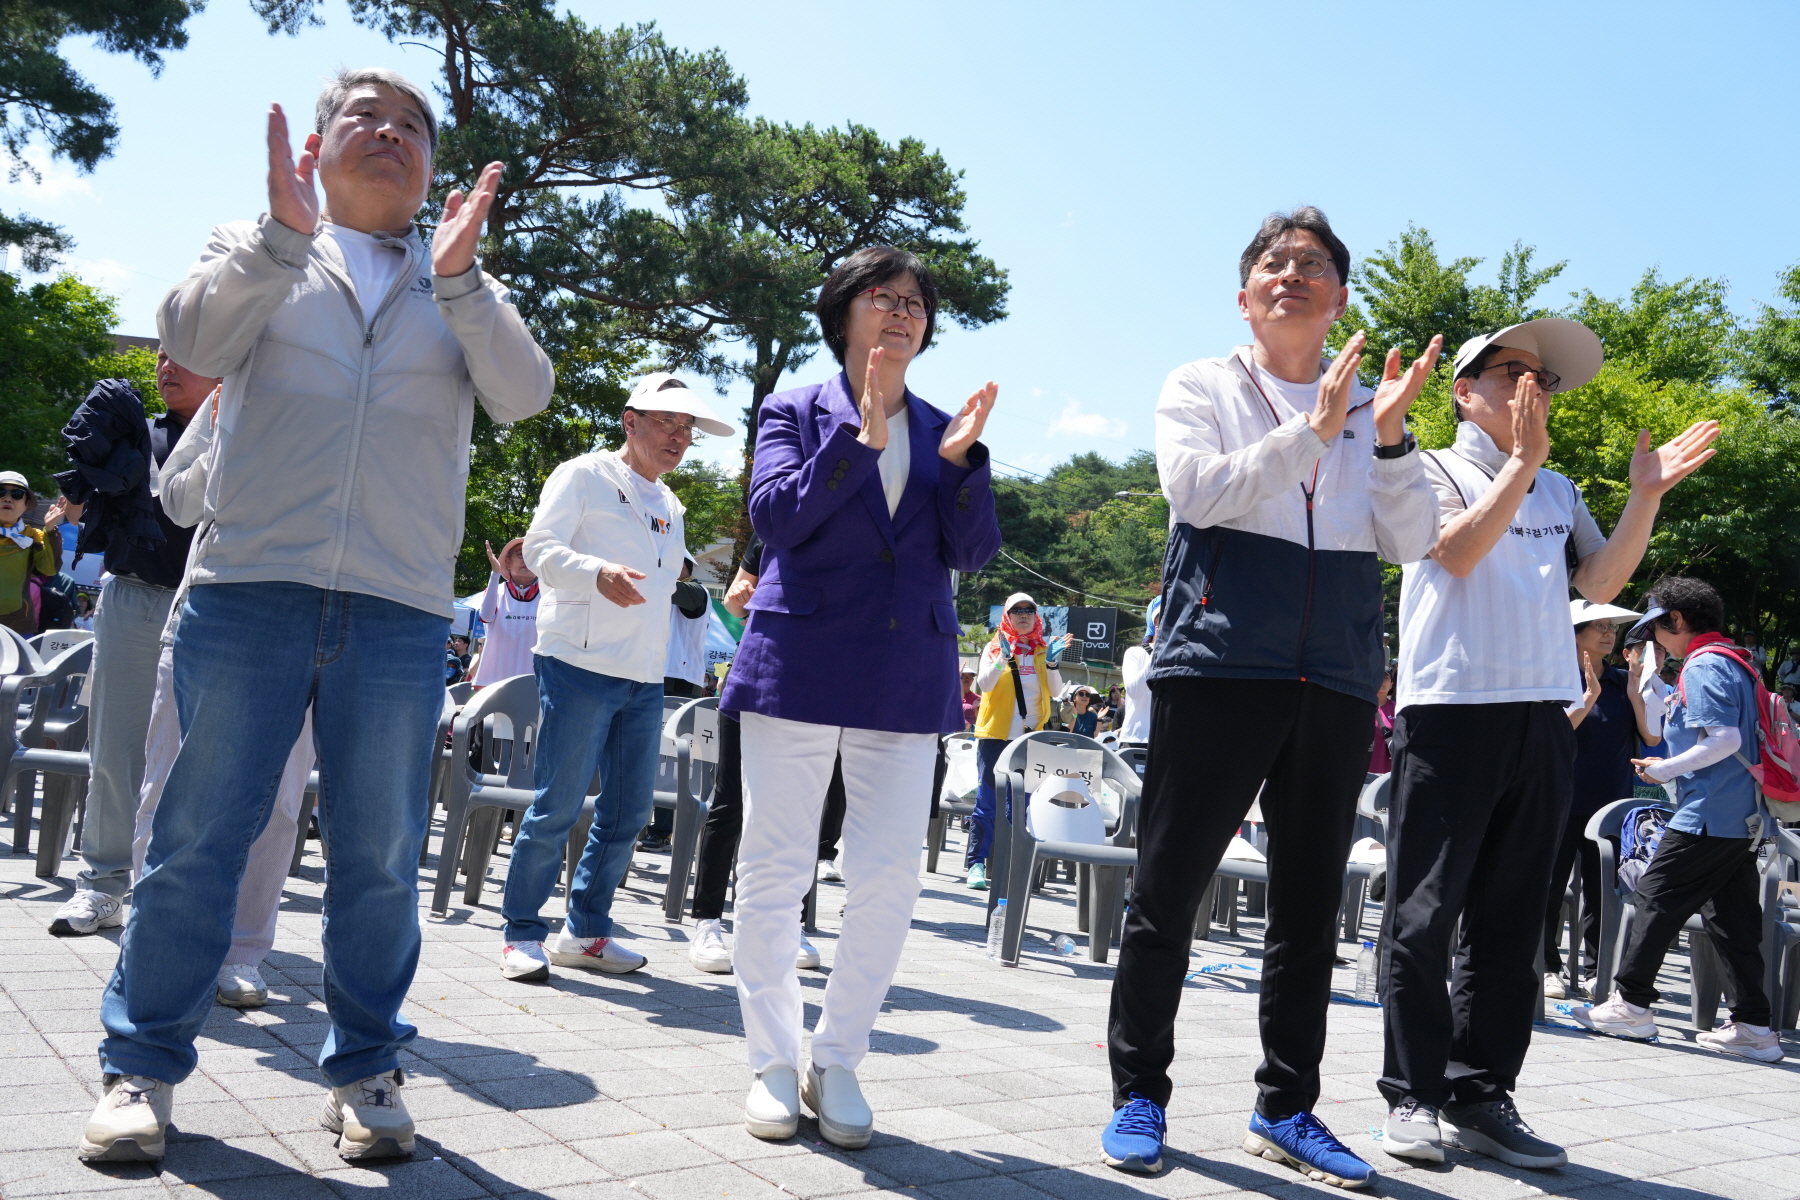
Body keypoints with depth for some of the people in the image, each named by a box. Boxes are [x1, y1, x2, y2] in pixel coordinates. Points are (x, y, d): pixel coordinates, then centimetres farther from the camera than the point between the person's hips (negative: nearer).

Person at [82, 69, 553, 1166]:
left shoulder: (463, 286, 16)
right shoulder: (257, 251, 14)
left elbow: (525, 393, -1)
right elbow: (192, 340, -6)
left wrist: (460, 279, -16)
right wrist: (283, 236, -19)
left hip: (400, 615, 1)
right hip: (250, 585, -1)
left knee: (380, 854, 6)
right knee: (198, 837, 2)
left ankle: (365, 1067, 19)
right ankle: (144, 1064, 17)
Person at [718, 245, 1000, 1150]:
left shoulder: (943, 430, 14)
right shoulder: (796, 412, 6)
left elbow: (974, 551, 4)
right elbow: (774, 515, -10)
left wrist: (961, 460, -12)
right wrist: (862, 437, -19)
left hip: (907, 679, 3)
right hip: (799, 664, -2)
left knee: (888, 879, 2)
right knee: (774, 870, 3)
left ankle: (837, 1059, 17)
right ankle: (773, 1061, 17)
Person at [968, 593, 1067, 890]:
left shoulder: (1043, 648, 10)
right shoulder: (995, 647, 3)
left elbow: (1056, 690, 3)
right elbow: (983, 684, -11)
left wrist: (1051, 662, -13)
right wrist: (1004, 656, -24)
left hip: (1031, 738, 3)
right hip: (996, 734, -3)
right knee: (987, 801, -4)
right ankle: (976, 863, -2)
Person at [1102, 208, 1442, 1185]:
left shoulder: (1369, 409, 15)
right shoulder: (1201, 388, 7)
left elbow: (1412, 543, 6)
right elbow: (1196, 490, -11)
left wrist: (1389, 437, -9)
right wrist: (1314, 429, -15)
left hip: (1336, 683, 4)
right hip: (1219, 664, -4)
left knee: (1311, 901, 9)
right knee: (1167, 891, 0)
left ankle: (1285, 1108, 21)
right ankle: (1138, 1096, 14)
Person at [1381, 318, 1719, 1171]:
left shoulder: (1560, 492, 20)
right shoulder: (1432, 471, 5)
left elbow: (1600, 582, 8)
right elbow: (1458, 553, -12)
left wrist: (1646, 495, -2)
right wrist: (1523, 459, -16)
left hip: (1543, 716, 6)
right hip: (1449, 708, -5)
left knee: (1510, 920, 7)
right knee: (1425, 914, -4)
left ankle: (1481, 1097, 14)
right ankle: (1414, 1097, 4)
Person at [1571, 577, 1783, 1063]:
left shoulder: (1703, 665, -12)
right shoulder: (1736, 661, 18)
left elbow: (1724, 738, -21)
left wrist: (1664, 770, -12)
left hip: (1708, 814, -10)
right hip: (1743, 816, 10)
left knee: (1656, 898, -3)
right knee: (1733, 917, 10)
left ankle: (1630, 1004, 1)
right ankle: (1753, 1026, 11)